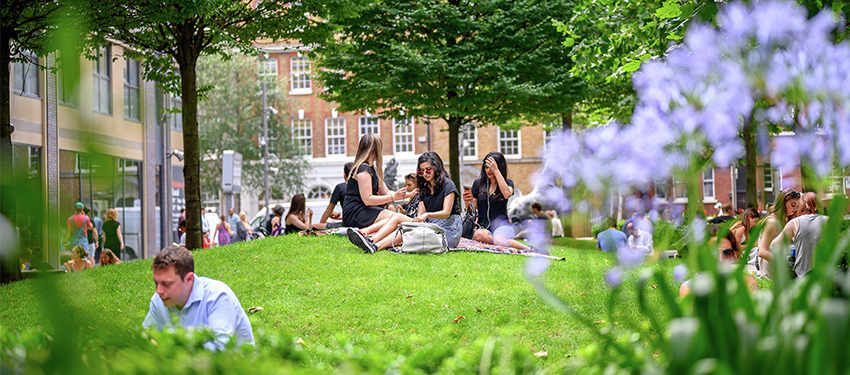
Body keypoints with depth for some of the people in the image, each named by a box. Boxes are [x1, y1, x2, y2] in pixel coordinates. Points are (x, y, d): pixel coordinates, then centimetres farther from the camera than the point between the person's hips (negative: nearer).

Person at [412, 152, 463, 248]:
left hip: (449, 228, -6)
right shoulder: (424, 188, 17)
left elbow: (446, 213, -14)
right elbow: (420, 213, 9)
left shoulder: (448, 184, -4)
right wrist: (418, 220, -17)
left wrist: (427, 215, -32)